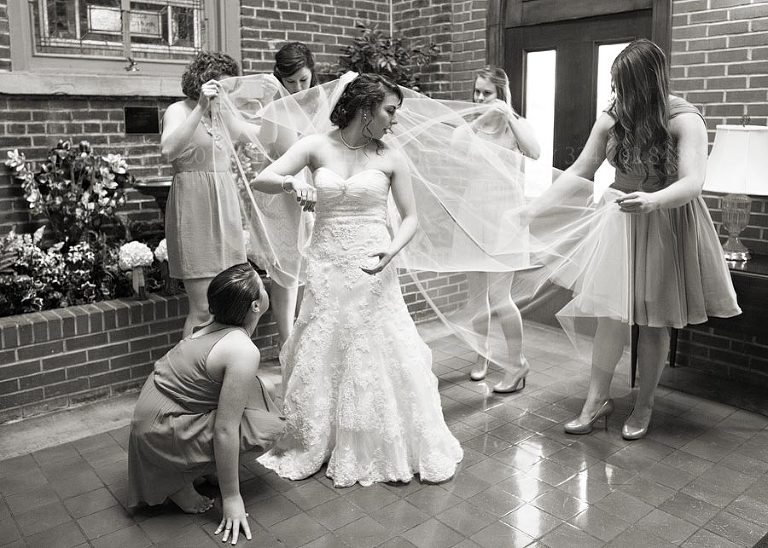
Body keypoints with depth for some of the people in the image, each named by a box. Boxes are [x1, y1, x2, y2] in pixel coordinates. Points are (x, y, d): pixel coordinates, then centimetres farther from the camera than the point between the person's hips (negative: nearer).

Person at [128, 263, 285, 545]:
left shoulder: (217, 327, -1)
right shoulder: (243, 352, -26)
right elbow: (225, 431, -25)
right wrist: (231, 499, -15)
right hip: (162, 432, -8)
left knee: (250, 386, 8)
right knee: (264, 426, -11)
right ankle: (179, 483, -1)